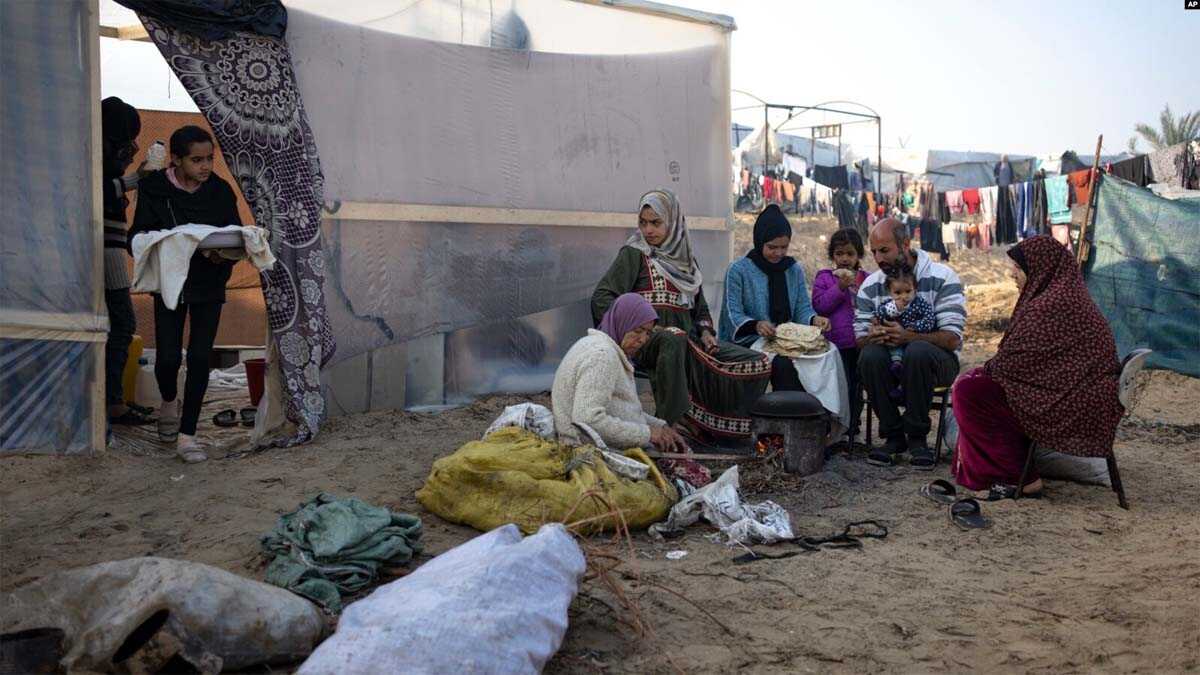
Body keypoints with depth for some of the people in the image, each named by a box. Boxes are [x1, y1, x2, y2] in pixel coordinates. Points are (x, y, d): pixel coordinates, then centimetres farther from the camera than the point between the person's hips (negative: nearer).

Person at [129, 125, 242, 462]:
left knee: (199, 357, -3)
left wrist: (224, 254, -23)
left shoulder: (220, 191, -5)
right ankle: (169, 402, 34)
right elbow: (138, 237, -7)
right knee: (168, 357, -2)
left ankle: (187, 435, 6)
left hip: (209, 285, 1)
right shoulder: (154, 189, -8)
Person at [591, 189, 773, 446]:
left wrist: (705, 332, 7)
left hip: (687, 339, 7)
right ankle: (668, 424, -37)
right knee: (673, 338, -44)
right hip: (645, 340, -6)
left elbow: (700, 306, 28)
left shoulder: (686, 259, 20)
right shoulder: (634, 254, 2)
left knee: (761, 364, -6)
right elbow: (601, 298, -7)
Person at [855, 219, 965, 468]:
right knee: (870, 355, -31)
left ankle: (917, 437, -21)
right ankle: (893, 436, -16)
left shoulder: (943, 278, -7)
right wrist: (873, 337, -23)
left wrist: (908, 337, -32)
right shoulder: (870, 286, 6)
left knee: (918, 351, -37)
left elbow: (952, 338, -16)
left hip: (935, 361, -3)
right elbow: (860, 338, 3)